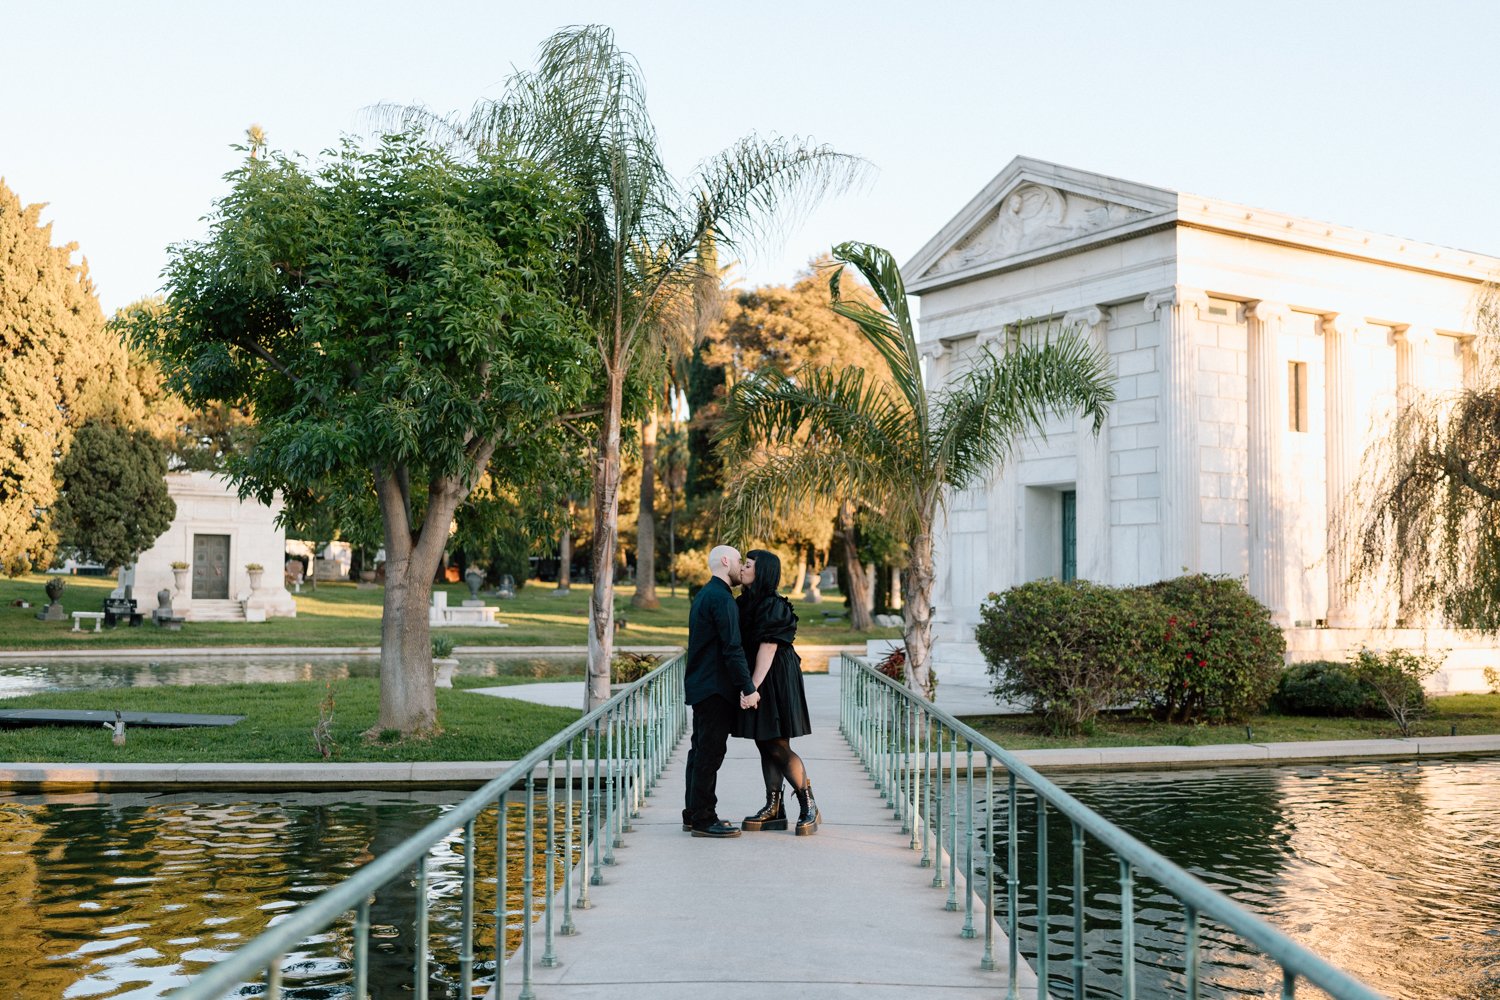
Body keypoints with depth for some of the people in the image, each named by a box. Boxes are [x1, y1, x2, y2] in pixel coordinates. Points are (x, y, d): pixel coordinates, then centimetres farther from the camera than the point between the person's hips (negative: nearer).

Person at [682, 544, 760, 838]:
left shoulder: (704, 595, 17)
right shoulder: (721, 597, -15)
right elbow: (732, 648, -21)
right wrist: (748, 688, -20)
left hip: (700, 684, 10)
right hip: (715, 687, -10)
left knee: (701, 751, 14)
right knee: (710, 751, -7)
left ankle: (694, 814, 20)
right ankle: (703, 819, -4)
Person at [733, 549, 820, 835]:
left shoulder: (772, 606, -17)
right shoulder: (747, 602, 10)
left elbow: (767, 650, -20)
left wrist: (752, 687, -24)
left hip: (774, 681, -9)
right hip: (757, 680, 9)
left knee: (778, 747, -6)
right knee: (765, 746, 9)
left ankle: (809, 808, 4)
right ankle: (774, 810, 14)